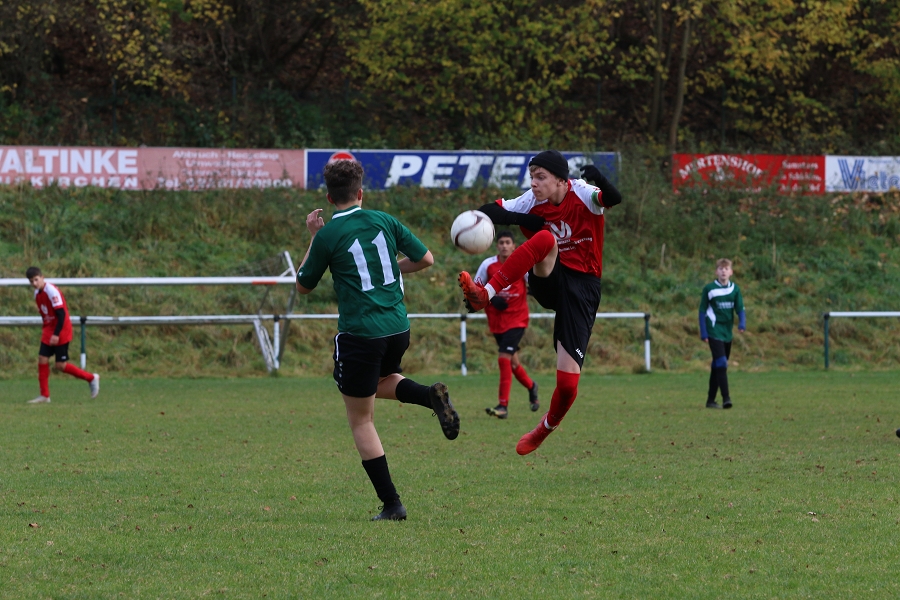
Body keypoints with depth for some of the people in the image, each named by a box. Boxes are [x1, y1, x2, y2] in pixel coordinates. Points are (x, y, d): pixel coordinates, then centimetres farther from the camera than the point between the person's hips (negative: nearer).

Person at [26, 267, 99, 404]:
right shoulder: (37, 294, 7)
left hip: (61, 331, -8)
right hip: (49, 331, 8)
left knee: (60, 365, -5)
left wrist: (56, 334, -27)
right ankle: (44, 396, 5)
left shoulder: (51, 291, -19)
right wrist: (46, 330, 18)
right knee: (42, 359, -1)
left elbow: (61, 314, -23)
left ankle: (91, 378, 11)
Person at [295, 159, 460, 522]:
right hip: (398, 328, 5)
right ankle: (431, 396, 3)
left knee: (361, 420, 7)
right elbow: (425, 259, 9)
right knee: (381, 382, 35)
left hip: (360, 333, -5)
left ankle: (391, 505, 2)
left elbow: (303, 285, 7)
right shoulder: (383, 221, 4)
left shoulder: (328, 236, -7)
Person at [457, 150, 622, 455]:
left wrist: (600, 181, -52)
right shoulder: (532, 202, 0)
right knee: (545, 238, -34)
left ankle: (546, 428, 21)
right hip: (548, 280, 2)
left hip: (582, 287, -2)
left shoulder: (582, 195, -11)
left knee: (568, 384, -12)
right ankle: (484, 295, -40)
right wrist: (520, 219, -22)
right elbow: (486, 213, -5)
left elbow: (613, 199, -30)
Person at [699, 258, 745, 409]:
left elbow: (740, 309, 4)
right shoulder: (709, 289, -4)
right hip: (714, 332, -5)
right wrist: (703, 333, -6)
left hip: (727, 332, 5)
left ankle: (711, 400, 18)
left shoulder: (735, 289, 5)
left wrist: (742, 324, -17)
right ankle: (726, 398, -22)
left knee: (717, 366, 11)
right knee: (721, 363, -17)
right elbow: (702, 311, -1)